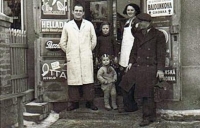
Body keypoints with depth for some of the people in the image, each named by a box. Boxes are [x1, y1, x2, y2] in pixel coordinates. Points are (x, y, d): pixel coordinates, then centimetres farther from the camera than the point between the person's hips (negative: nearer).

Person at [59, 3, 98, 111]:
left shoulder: (89, 25, 10)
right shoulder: (67, 26, 9)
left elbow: (94, 40, 13)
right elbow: (62, 43, 11)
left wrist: (89, 51, 12)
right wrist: (69, 52, 9)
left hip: (86, 57, 0)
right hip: (72, 58, 0)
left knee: (88, 80, -3)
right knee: (73, 80, -1)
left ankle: (89, 102, 4)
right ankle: (74, 102, 7)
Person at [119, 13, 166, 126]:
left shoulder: (158, 35, -2)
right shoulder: (138, 34, 16)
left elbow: (161, 53, -5)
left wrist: (160, 69, -11)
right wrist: (131, 62, 6)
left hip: (150, 68, -6)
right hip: (137, 66, 6)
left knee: (147, 93, -1)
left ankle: (148, 117, 14)